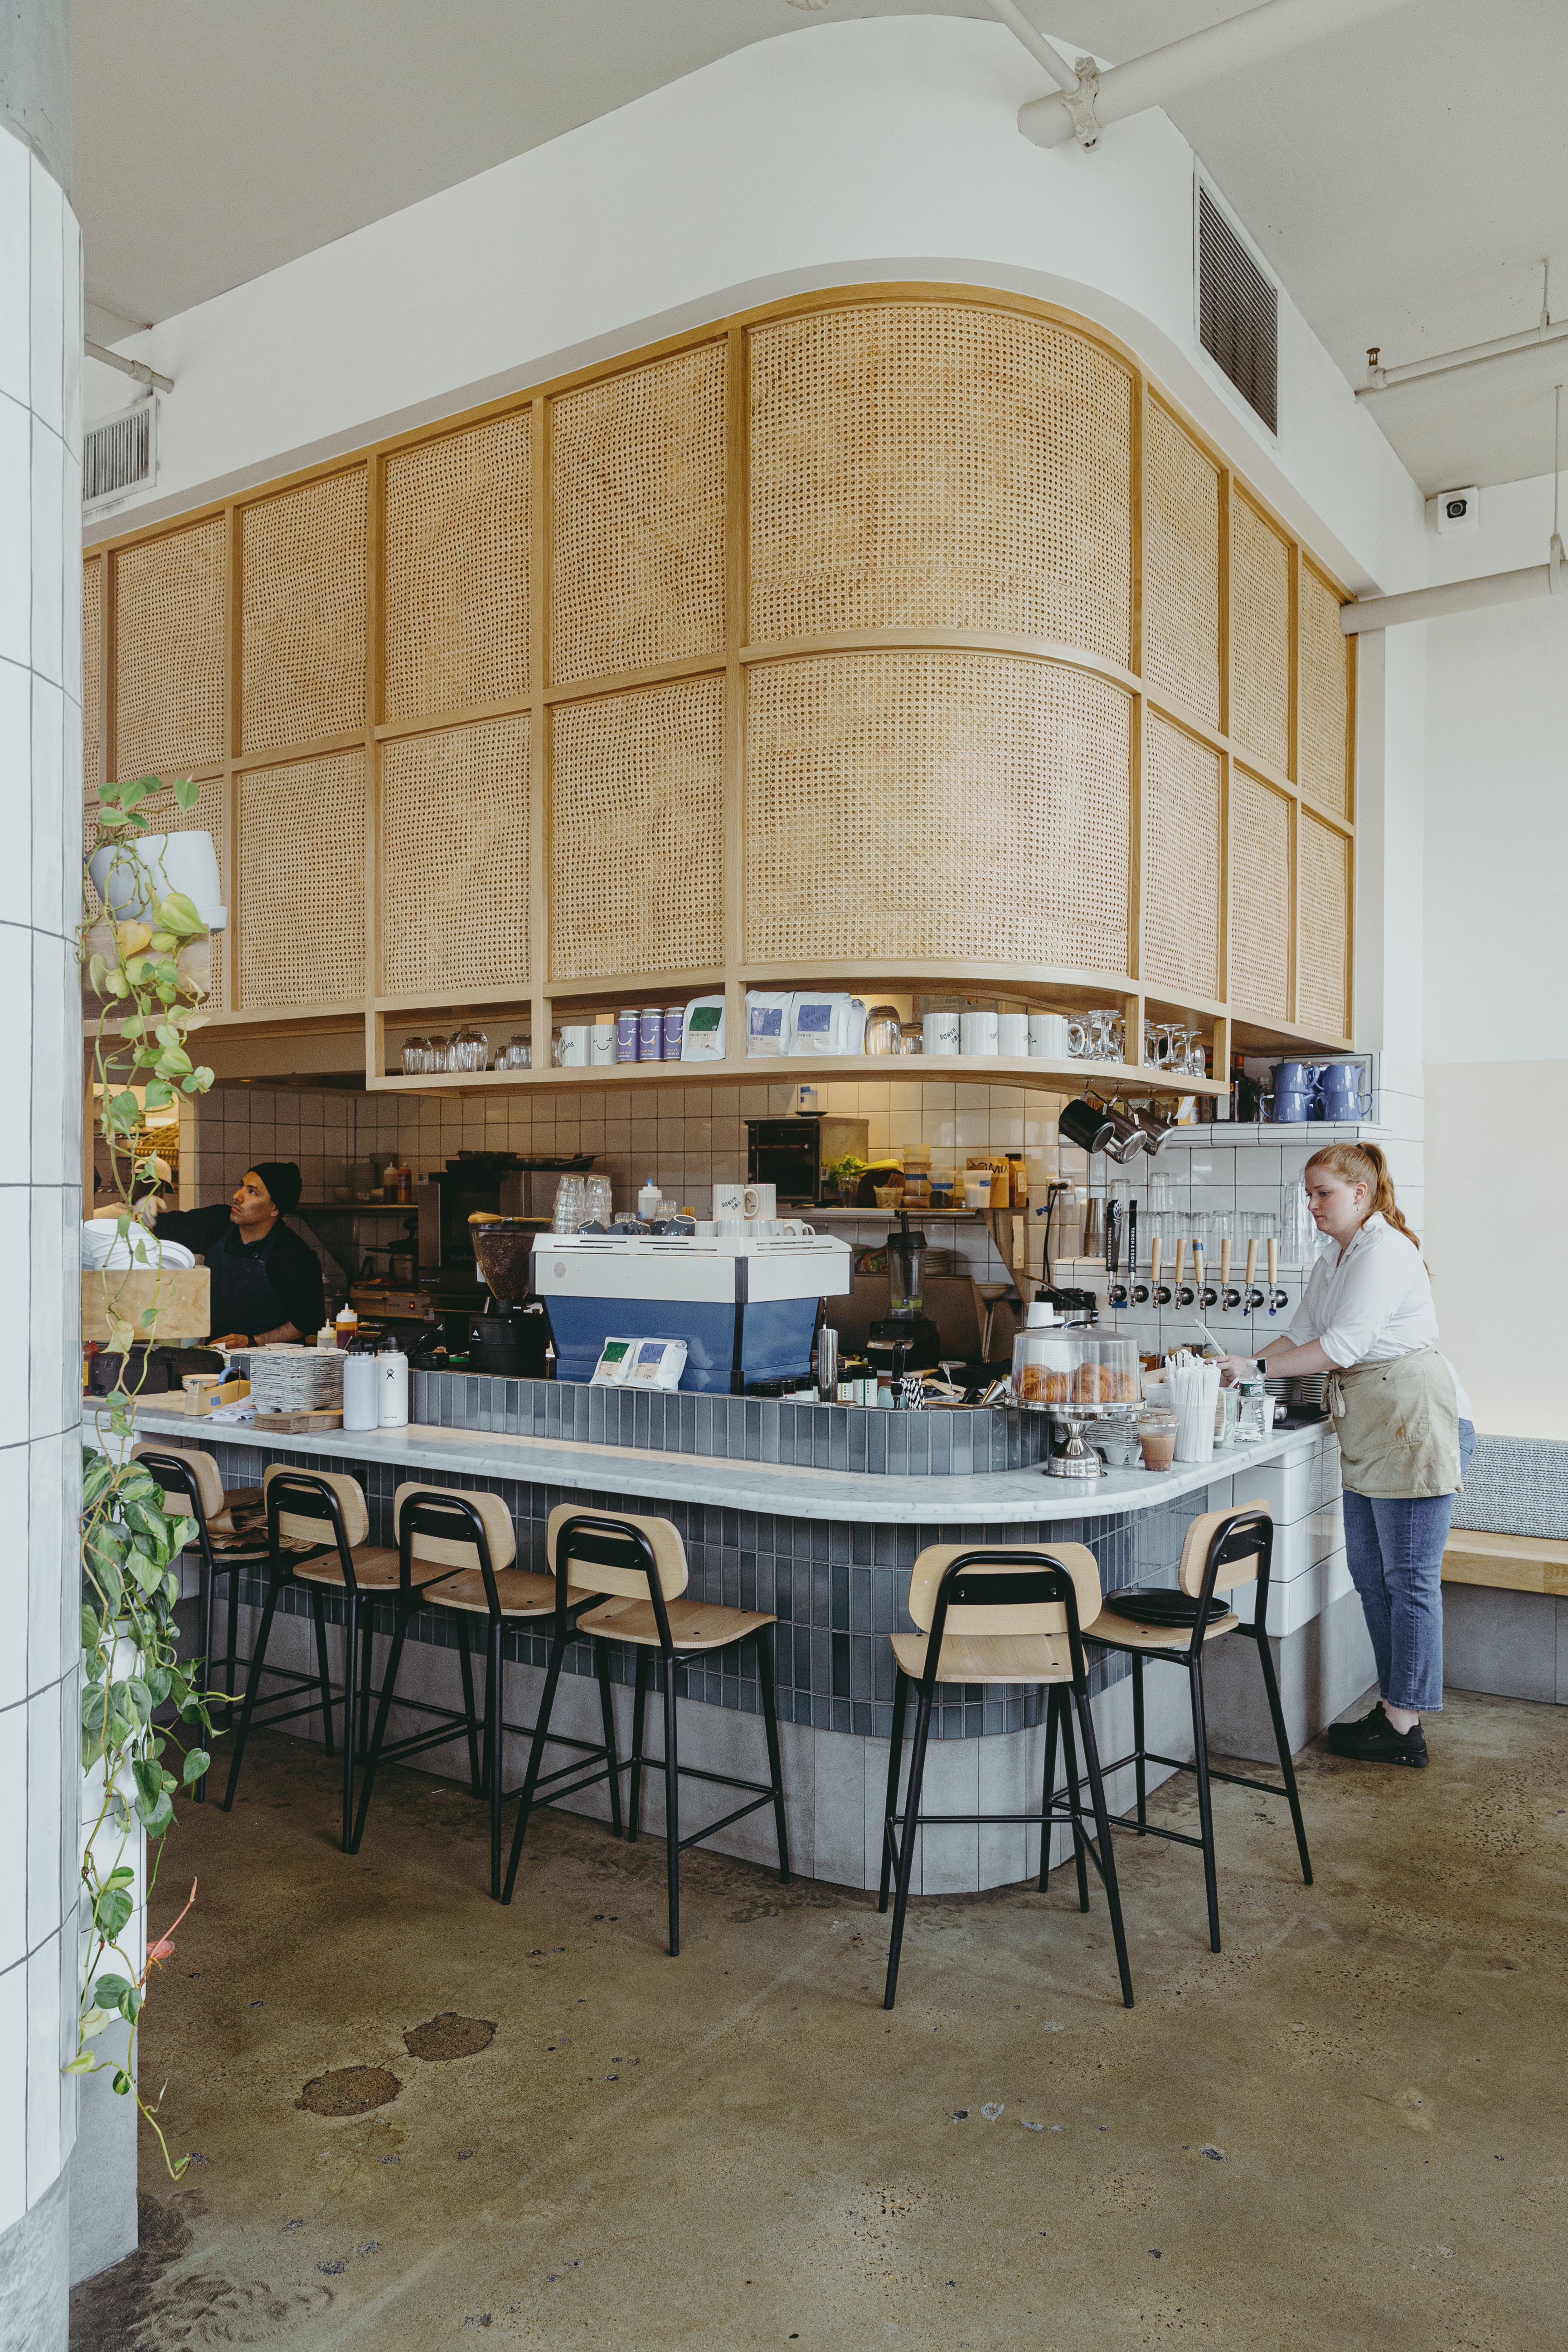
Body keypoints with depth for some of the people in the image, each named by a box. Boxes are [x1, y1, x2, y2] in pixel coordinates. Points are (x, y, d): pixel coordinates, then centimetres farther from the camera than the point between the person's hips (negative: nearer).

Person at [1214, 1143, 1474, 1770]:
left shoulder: (1384, 1251, -15)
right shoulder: (1331, 1262, 15)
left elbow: (1345, 1344, -22)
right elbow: (1301, 1335, 17)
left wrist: (1256, 1366, -19)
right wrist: (1236, 1369, 3)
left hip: (1418, 1421, -10)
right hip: (1367, 1433, 10)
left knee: (1409, 1577, -3)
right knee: (1369, 1572, 12)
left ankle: (1404, 1726, 5)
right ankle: (1395, 1705, 22)